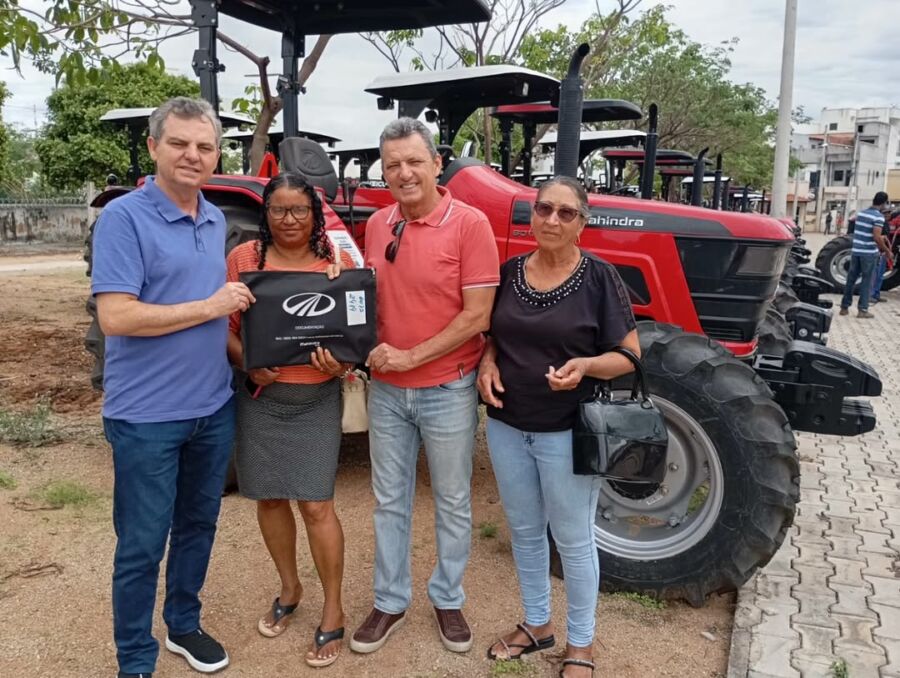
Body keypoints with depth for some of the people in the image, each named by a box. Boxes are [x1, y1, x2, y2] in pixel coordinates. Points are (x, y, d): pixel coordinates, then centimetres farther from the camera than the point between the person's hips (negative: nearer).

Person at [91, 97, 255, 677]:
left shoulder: (216, 220, 9)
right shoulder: (123, 217, -13)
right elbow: (115, 317, -22)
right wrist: (209, 307, -19)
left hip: (214, 407, 7)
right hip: (147, 415, -6)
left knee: (198, 526, 20)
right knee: (142, 545, 7)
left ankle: (184, 624, 40)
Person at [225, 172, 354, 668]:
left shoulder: (338, 261, -2)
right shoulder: (244, 257, 0)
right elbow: (225, 325, 1)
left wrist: (343, 362, -20)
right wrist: (247, 362, -17)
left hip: (317, 399, -2)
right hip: (260, 396, 2)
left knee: (316, 505, -1)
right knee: (269, 497, 14)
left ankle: (333, 610, 16)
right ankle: (289, 589, 36)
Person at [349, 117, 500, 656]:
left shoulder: (470, 224, -13)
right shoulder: (377, 225, 3)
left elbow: (477, 315, -16)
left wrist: (412, 356, -18)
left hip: (447, 389, -4)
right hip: (386, 388, 5)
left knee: (453, 502, 12)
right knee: (390, 500, 15)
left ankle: (448, 600, 32)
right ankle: (391, 602, 32)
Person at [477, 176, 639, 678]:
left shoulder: (599, 277, -11)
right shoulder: (509, 272, 2)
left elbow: (629, 356, -8)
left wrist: (585, 365, -27)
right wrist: (488, 362, -7)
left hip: (568, 432, -4)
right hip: (507, 426, 5)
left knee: (573, 539, 10)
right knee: (525, 532, 18)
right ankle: (537, 624, 39)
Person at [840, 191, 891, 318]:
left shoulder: (861, 213, 9)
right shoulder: (878, 217, -13)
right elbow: (876, 238, -19)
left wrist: (879, 237, 27)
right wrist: (886, 250, -7)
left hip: (856, 251, 6)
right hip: (869, 253, -6)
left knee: (851, 279, 11)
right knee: (866, 281, 2)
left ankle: (844, 307, 15)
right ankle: (862, 310, 4)